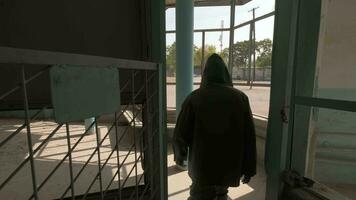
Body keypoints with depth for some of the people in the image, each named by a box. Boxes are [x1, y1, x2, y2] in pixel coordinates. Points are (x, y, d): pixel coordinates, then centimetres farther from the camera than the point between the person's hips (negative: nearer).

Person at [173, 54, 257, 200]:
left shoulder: (194, 98, -14)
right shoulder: (241, 98, -9)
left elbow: (181, 133, -10)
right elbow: (249, 136, -8)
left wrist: (180, 156, 8)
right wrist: (249, 168, 3)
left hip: (201, 166, -2)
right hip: (230, 166, 2)